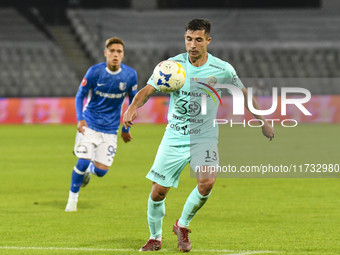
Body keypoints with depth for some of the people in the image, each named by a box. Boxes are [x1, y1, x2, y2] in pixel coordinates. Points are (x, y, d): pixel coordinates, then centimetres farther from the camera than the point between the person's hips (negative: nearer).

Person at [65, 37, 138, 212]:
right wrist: (80, 119, -18)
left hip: (110, 129, 2)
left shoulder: (130, 75, -6)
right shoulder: (95, 72, -12)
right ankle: (73, 198, 6)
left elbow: (132, 101, 9)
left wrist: (126, 129, 13)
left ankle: (89, 170, 34)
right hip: (90, 124, -2)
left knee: (101, 171, -4)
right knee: (83, 161, -16)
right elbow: (80, 95, -2)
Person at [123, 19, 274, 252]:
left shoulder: (222, 69, -7)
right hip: (174, 137, 1)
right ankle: (156, 238, 23)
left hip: (204, 137, -1)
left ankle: (183, 226, 2)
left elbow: (242, 93, 9)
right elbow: (148, 90, -12)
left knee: (207, 182, -25)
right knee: (158, 191, -3)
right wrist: (133, 106, -33)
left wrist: (263, 121, 13)